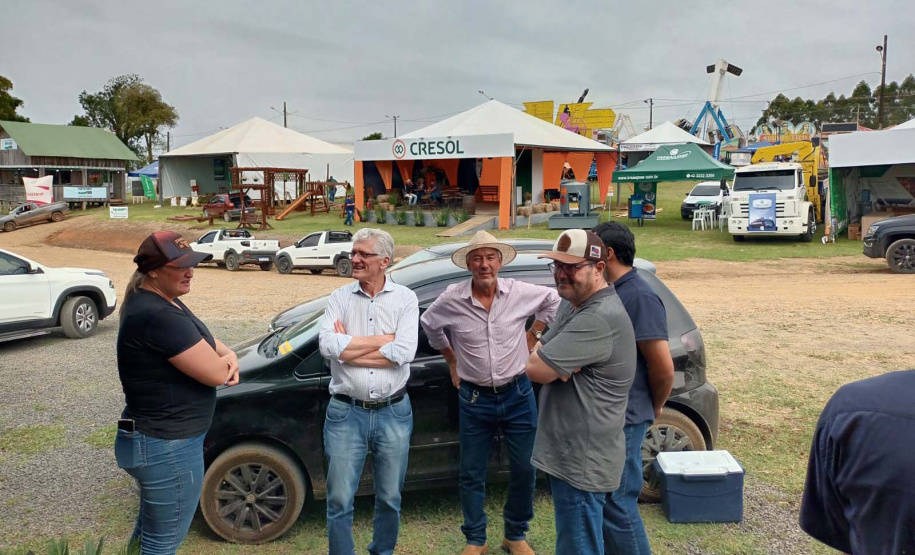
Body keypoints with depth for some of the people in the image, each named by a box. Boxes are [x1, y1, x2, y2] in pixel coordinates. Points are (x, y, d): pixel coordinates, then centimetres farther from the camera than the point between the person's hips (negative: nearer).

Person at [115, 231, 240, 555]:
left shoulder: (158, 301, 5)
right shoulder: (158, 316, -28)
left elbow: (202, 338, 15)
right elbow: (216, 374, -27)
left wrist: (228, 354, -7)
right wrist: (226, 362, -4)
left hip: (157, 438, 11)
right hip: (168, 446, -11)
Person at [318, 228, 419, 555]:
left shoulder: (405, 298, -2)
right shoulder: (339, 298, 1)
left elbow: (404, 352, -17)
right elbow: (327, 346, -16)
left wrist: (347, 348, -13)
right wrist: (384, 338, -13)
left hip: (393, 413, 0)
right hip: (346, 413, 0)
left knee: (389, 499, 16)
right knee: (340, 501, 7)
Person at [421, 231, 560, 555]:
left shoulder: (522, 293, -8)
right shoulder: (452, 300, -9)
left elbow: (554, 301, 11)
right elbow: (430, 325, 11)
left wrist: (532, 336, 6)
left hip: (518, 395, 1)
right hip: (474, 399, 0)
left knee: (525, 471, 10)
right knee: (472, 475, 9)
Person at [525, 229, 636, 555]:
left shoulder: (600, 318, -26)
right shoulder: (571, 303, 9)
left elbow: (535, 369, -26)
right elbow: (538, 355, 7)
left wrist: (546, 360, -6)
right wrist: (556, 362, -13)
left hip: (582, 461, -10)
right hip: (566, 452, 10)